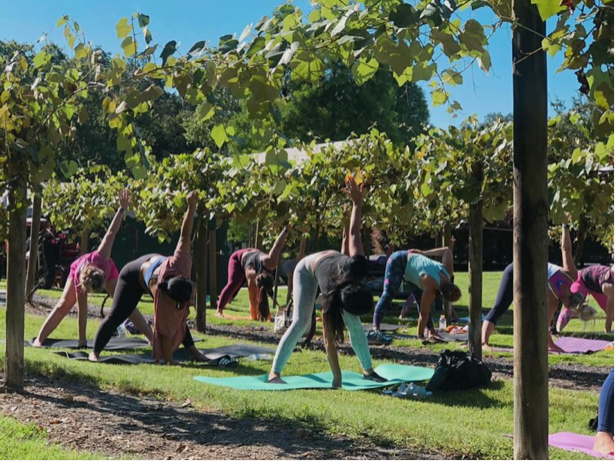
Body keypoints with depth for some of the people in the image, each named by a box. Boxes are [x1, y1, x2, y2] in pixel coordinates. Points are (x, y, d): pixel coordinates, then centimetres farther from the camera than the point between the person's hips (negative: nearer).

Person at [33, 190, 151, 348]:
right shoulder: (79, 281, -41)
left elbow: (111, 232, -41)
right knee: (63, 306, -13)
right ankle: (39, 339, -7)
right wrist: (82, 339, -33)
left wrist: (122, 208, -42)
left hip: (107, 269, 1)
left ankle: (152, 338, -6)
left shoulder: (101, 258, -45)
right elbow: (82, 311, -36)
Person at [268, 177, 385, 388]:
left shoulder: (358, 267, -40)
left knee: (354, 322, 0)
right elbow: (329, 341, -37)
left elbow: (353, 233, -29)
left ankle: (368, 370, 11)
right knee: (301, 321, -19)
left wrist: (357, 202, -16)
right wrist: (337, 378, -37)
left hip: (331, 260, 5)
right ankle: (275, 372, -15)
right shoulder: (330, 301, -43)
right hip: (308, 269, -5)